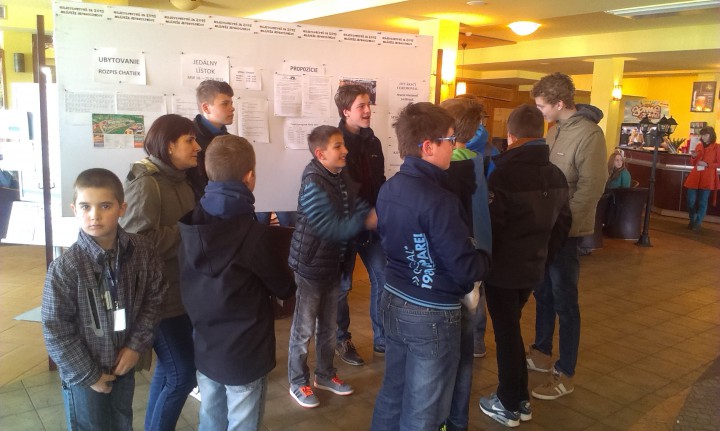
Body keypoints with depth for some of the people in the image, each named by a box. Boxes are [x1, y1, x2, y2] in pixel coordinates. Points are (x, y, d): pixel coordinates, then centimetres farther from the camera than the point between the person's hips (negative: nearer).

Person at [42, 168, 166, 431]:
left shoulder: (141, 251, -13)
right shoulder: (65, 268, -23)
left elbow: (154, 298, -1)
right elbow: (56, 330, -17)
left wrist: (137, 344, -9)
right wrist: (88, 375, -12)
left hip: (124, 365, 4)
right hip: (84, 374, -3)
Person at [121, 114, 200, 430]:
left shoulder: (179, 180, 9)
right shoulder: (145, 184, -18)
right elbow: (139, 241, -28)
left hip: (181, 291, 9)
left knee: (169, 369, 19)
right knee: (182, 374, -3)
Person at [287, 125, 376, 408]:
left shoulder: (343, 177, 3)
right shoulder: (313, 184, -23)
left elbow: (358, 207, 0)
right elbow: (331, 228, -27)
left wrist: (376, 214, -18)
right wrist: (366, 221, -29)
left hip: (334, 264, 8)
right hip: (311, 266, -8)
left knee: (329, 326, 20)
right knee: (304, 328, 7)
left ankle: (325, 375, 37)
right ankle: (298, 383, 23)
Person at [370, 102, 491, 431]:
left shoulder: (389, 188, 1)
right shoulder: (438, 200, -24)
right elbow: (467, 269, -22)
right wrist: (487, 258, -2)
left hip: (393, 300, 8)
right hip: (432, 313, -8)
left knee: (392, 392, 23)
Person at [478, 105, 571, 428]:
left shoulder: (504, 174, -21)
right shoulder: (557, 175, 3)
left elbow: (489, 227, -20)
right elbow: (562, 223, 11)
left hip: (503, 269, -7)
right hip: (533, 268, 7)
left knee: (506, 334, 6)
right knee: (512, 329, 21)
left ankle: (509, 405, 20)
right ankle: (521, 399, 30)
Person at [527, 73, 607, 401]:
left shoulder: (589, 134, -17)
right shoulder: (554, 129, 9)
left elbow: (591, 188, -21)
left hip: (566, 230, -8)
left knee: (564, 301, 1)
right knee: (542, 293, 18)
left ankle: (565, 374, 15)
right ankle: (541, 353, 35)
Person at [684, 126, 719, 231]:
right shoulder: (698, 146, 9)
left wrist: (707, 164, -16)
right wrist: (693, 157, -5)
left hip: (708, 178, -4)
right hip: (695, 176, 4)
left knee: (702, 201, 1)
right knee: (691, 200, 3)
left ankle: (698, 223, 11)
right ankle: (692, 221, 20)